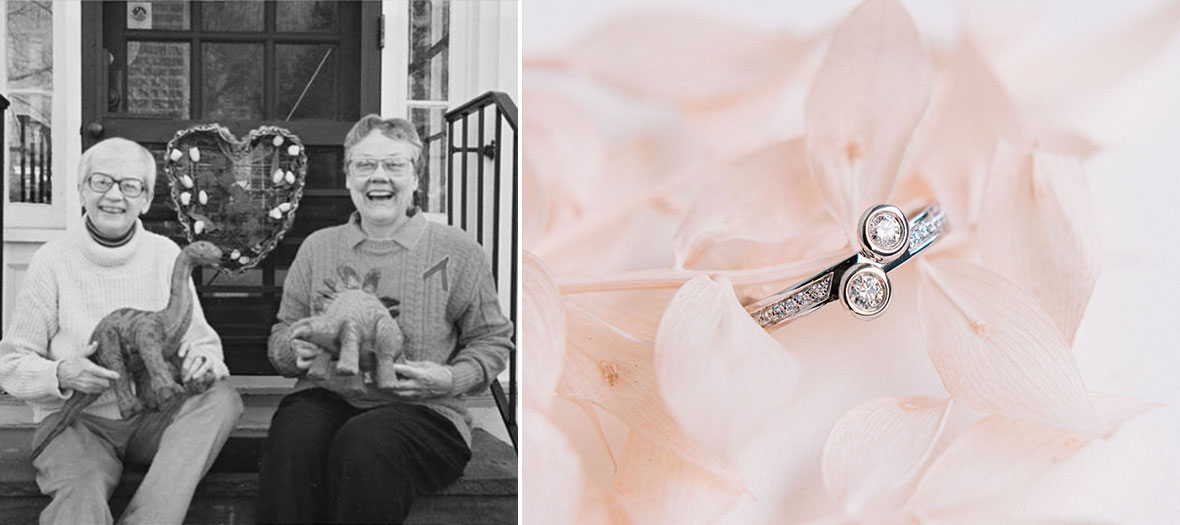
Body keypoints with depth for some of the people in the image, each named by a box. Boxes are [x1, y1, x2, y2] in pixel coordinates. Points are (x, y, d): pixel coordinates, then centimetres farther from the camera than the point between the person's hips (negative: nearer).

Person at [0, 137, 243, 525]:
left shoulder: (166, 255, 4)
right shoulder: (53, 261, -2)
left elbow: (202, 338, 8)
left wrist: (204, 356, -18)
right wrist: (61, 375, -22)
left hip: (153, 417, 4)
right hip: (77, 421, -4)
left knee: (221, 398, -28)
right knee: (81, 492, -37)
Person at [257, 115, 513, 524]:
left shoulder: (455, 251, 6)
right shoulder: (317, 248, 15)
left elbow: (493, 341, 10)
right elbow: (281, 335, 20)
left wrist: (453, 379, -10)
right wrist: (296, 349, -5)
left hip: (422, 411, -2)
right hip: (328, 397, 2)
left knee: (364, 443, -37)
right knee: (293, 435, -33)